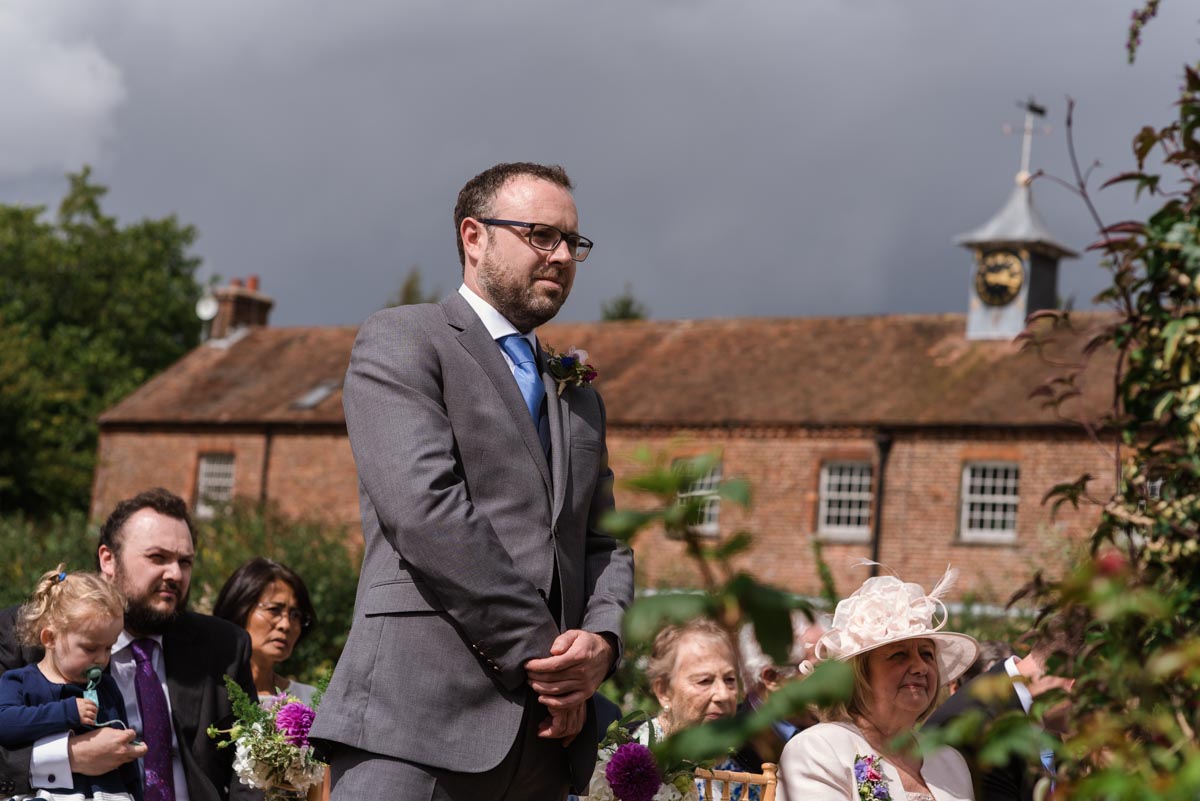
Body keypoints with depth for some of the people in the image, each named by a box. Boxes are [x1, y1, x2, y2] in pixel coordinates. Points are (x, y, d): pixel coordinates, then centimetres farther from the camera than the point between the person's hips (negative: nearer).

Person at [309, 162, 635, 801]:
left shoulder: (578, 396, 26)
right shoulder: (400, 340, 3)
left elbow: (606, 541, 21)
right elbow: (424, 506, -10)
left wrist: (601, 638, -2)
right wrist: (540, 651, -11)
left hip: (543, 737, 7)